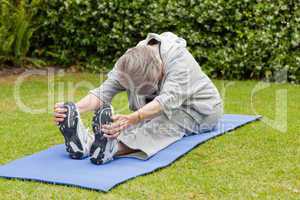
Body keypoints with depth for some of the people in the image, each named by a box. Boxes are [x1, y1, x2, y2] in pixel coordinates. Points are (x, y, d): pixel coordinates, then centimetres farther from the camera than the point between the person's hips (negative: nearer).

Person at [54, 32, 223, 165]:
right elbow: (104, 91, -29)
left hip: (201, 110, -5)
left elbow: (169, 99, -47)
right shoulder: (129, 62, -17)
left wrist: (131, 119, -63)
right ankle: (89, 141, -54)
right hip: (167, 111, 5)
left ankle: (112, 148, -61)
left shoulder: (178, 58, -33)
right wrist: (75, 109, -49)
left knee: (166, 122, -37)